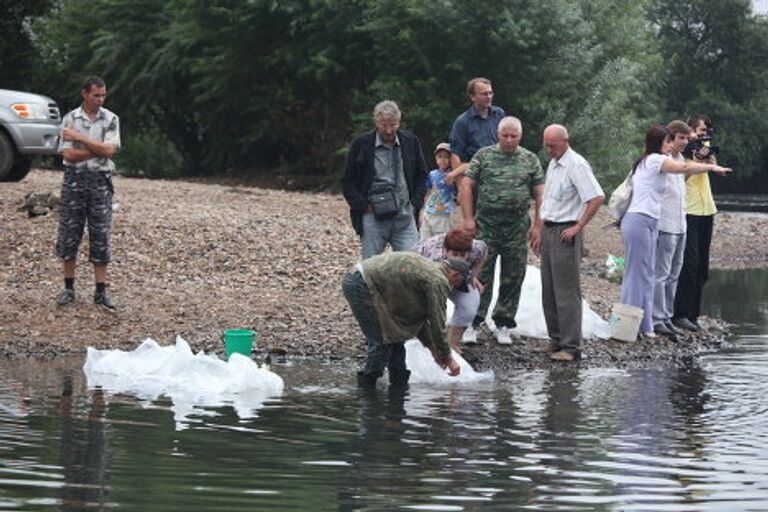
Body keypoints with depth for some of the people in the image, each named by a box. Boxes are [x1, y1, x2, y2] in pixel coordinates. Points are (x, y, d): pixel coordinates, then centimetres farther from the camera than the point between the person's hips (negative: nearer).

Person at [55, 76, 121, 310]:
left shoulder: (110, 120, 2)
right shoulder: (70, 119, 0)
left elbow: (109, 150, -11)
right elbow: (68, 154, -9)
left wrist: (80, 138, -12)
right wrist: (98, 149, -11)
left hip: (100, 180, 0)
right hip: (74, 179, 0)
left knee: (100, 236, 1)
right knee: (69, 234, 2)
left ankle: (101, 290, 4)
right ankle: (69, 287, 11)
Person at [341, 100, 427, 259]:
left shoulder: (411, 143, 8)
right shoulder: (361, 145, 0)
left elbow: (421, 175, 18)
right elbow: (348, 182, 4)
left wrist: (415, 203, 5)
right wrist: (363, 207, -7)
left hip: (404, 217, 2)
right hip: (373, 218, -2)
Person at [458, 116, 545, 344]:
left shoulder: (530, 160, 8)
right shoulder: (483, 156, 3)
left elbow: (540, 193, 8)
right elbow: (466, 186, 1)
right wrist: (468, 218, -6)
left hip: (517, 229, 2)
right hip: (486, 226, -2)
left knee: (513, 279, 5)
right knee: (480, 276, -2)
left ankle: (503, 325, 15)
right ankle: (473, 323, 4)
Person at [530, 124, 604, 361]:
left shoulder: (576, 165, -14)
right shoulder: (553, 164, 15)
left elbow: (597, 198, -21)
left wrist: (577, 227, -19)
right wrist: (539, 230, 23)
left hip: (566, 233, -9)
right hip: (549, 231, 9)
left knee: (566, 291, -8)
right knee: (549, 291, 12)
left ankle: (570, 346, -6)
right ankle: (556, 339, 21)